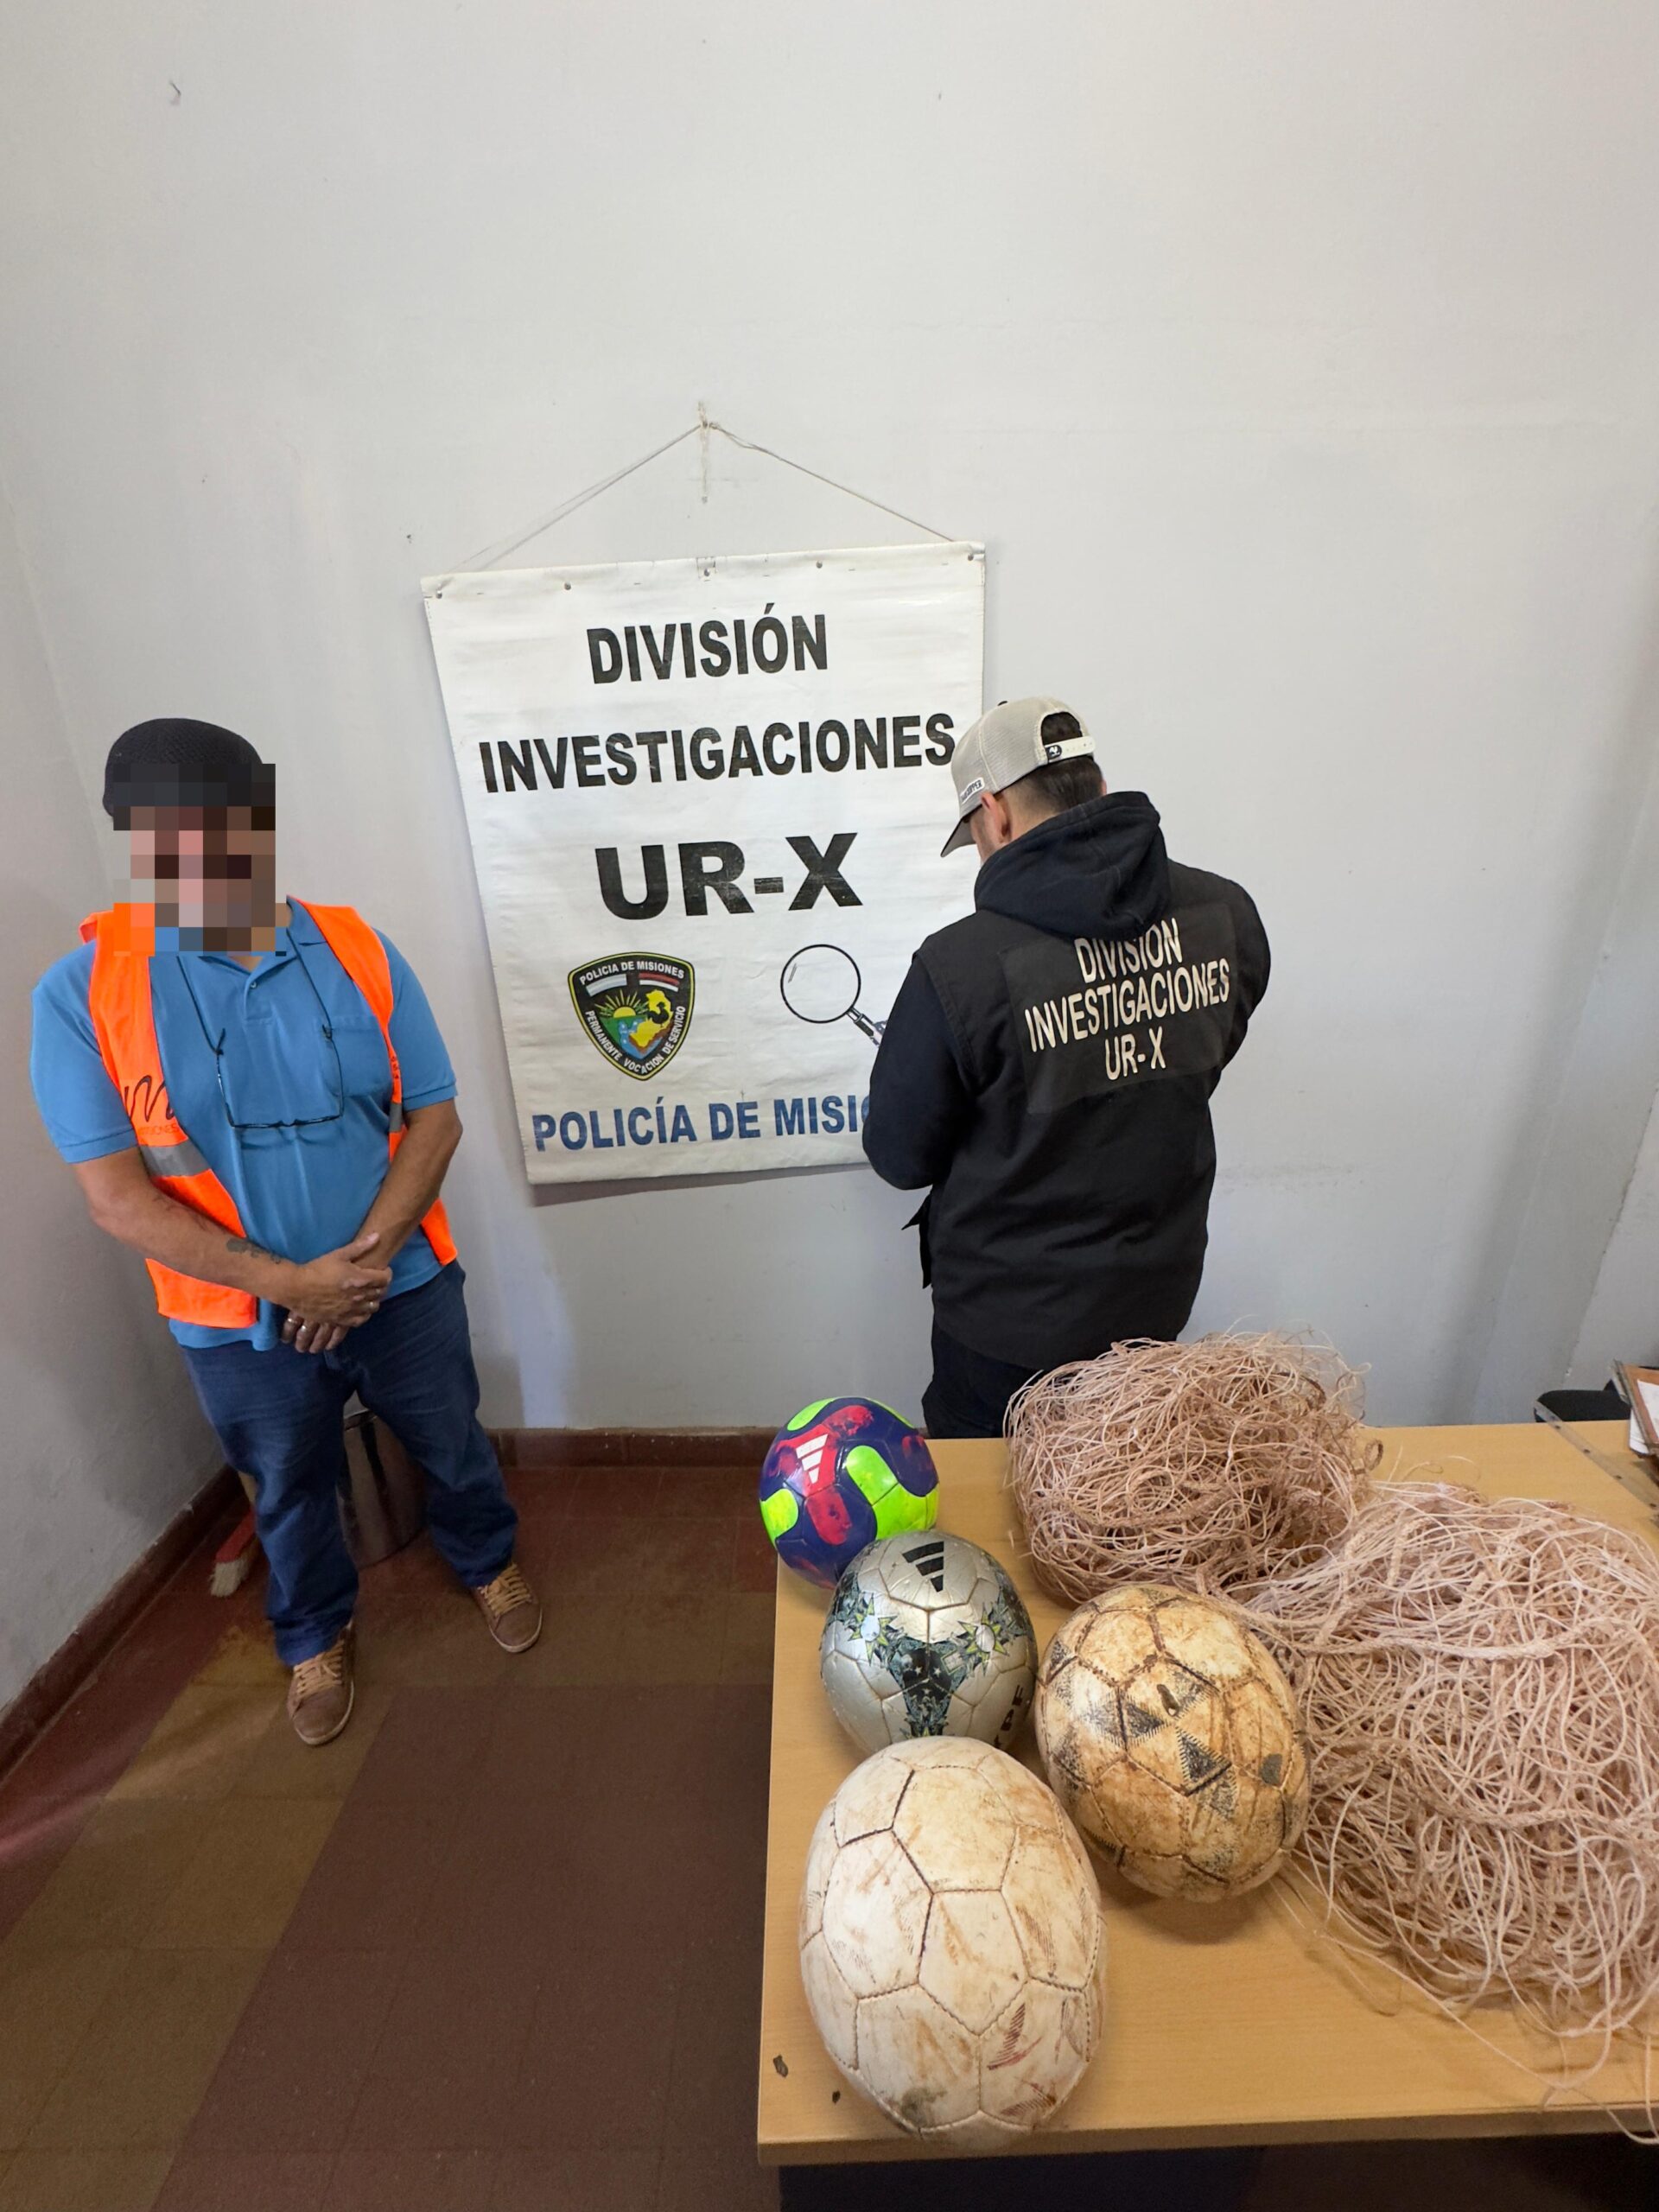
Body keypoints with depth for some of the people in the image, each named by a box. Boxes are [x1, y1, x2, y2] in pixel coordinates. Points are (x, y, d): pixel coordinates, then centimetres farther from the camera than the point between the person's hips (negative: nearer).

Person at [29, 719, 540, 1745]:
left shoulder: (360, 954, -10)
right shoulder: (83, 990, -12)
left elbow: (435, 1118, -8)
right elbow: (115, 1195, -13)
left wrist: (367, 1257, -19)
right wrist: (288, 1282, -20)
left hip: (403, 1287, 0)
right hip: (243, 1320, 0)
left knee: (453, 1447, 21)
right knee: (291, 1492, 24)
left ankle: (490, 1563, 52)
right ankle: (317, 1638, 53)